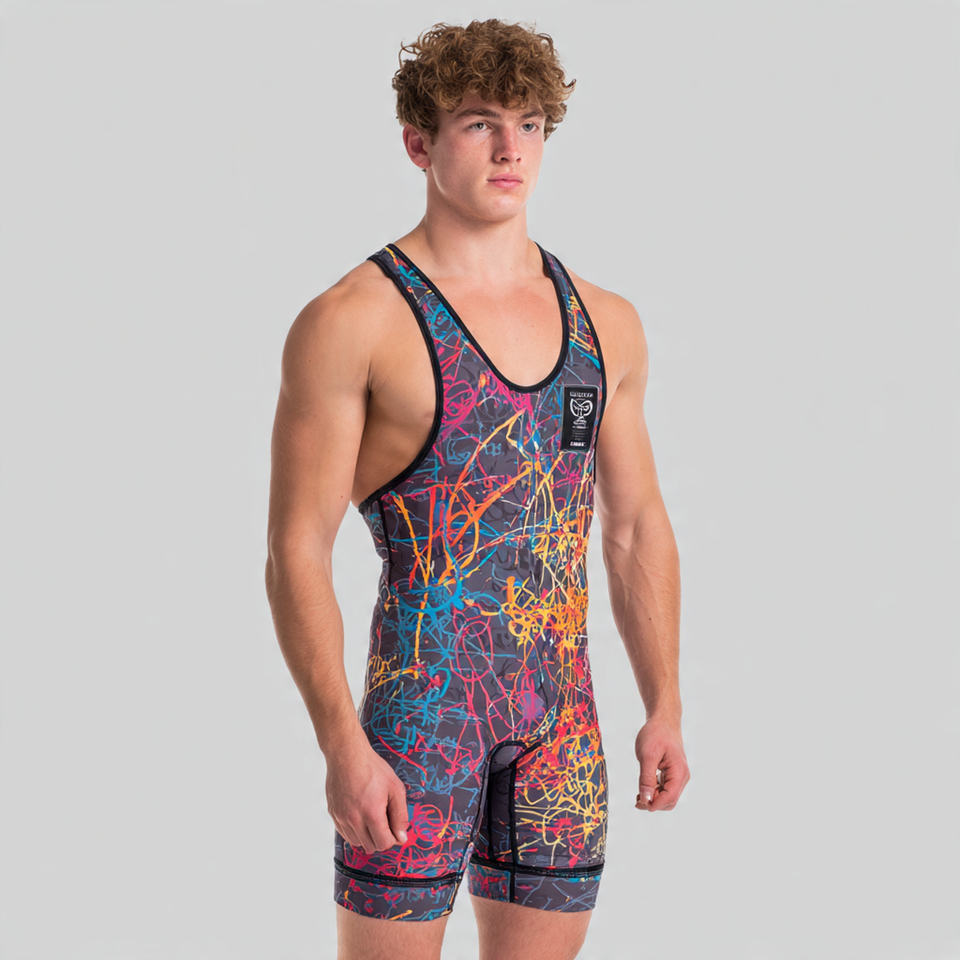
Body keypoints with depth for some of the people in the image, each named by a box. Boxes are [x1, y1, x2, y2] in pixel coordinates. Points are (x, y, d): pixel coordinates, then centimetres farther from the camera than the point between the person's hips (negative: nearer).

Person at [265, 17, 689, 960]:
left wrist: (664, 704, 11)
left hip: (564, 711, 5)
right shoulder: (352, 323, -7)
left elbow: (637, 528, 16)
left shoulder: (605, 323, 10)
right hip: (421, 704, -5)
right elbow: (296, 552, -10)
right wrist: (341, 745, -17)